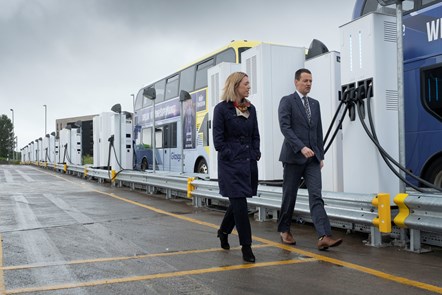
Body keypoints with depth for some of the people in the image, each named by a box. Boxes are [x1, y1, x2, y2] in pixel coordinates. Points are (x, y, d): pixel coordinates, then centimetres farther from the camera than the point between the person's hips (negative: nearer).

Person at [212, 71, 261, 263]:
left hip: (249, 162, 6)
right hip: (231, 164, -6)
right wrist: (231, 157, -12)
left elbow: (255, 136, 15)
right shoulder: (222, 108, -5)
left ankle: (223, 231, 38)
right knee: (239, 203, -5)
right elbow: (218, 139, -7)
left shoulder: (251, 109, 11)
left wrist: (256, 154, 3)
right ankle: (246, 246, 3)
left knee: (237, 202, 15)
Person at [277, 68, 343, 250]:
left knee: (316, 196, -7)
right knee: (289, 196, 6)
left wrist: (321, 155, 12)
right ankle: (284, 231, 24)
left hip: (312, 158, 5)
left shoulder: (315, 104, 16)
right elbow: (285, 127, -15)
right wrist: (301, 147, -25)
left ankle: (324, 237, -16)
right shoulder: (287, 101, -3)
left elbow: (319, 131, 17)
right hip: (293, 156, -4)